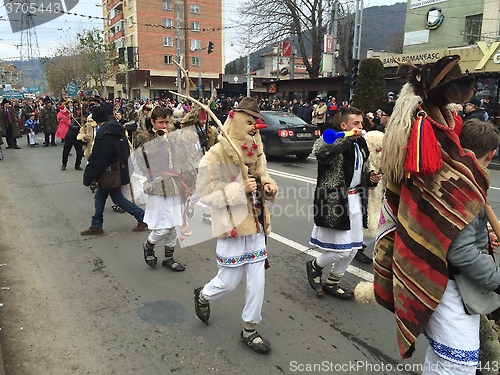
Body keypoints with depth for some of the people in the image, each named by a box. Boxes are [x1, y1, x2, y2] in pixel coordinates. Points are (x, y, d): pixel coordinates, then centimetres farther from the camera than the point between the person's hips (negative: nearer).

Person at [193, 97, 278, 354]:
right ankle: (202, 296, 41)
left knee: (257, 280, 9)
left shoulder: (254, 151, 5)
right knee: (228, 282, 7)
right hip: (232, 226, -6)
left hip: (255, 224, 6)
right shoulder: (216, 155, -14)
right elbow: (205, 194, -15)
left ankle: (249, 330, 27)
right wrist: (240, 189, -23)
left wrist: (268, 185, -3)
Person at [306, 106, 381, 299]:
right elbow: (319, 151, -38)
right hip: (335, 201, -8)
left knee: (352, 249, 14)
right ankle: (314, 266, 27)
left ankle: (332, 283, 33)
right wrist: (348, 137, -32)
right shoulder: (332, 140, -13)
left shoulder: (360, 144, 12)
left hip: (355, 200, 8)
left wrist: (371, 176, 4)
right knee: (341, 250, -3)